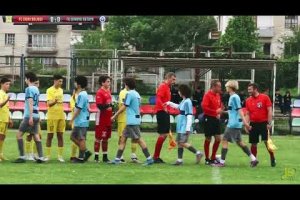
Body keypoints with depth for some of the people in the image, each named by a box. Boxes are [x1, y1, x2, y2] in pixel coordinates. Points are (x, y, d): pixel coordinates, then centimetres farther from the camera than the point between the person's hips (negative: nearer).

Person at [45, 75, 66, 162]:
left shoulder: (61, 90, 12)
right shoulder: (50, 90, -7)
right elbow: (49, 103, -15)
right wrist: (54, 101, -37)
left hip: (61, 116, 5)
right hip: (52, 116, -5)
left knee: (60, 135, 4)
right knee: (50, 136, 0)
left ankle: (60, 156, 6)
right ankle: (47, 155, 6)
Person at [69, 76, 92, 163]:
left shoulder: (81, 95, -17)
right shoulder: (83, 94, 14)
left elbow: (78, 109, -20)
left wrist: (71, 120, -15)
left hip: (81, 121, -10)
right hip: (79, 121, 10)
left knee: (81, 139, -2)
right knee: (73, 136, 14)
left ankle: (81, 157, 4)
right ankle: (86, 152, 17)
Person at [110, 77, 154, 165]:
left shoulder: (129, 94, -12)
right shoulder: (137, 94, 14)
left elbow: (123, 107, -14)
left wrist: (114, 116, -6)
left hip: (132, 121, -9)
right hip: (135, 119, 9)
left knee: (138, 139, -7)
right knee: (123, 138, 10)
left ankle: (149, 159, -7)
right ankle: (117, 159, 8)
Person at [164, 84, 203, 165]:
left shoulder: (187, 102, -16)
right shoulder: (183, 101, 12)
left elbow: (189, 116, -20)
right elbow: (178, 107, 35)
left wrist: (188, 128, -23)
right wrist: (169, 103, 31)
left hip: (185, 127, -10)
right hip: (180, 126, 10)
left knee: (183, 143, -13)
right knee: (179, 142, 9)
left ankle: (198, 153, -5)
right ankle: (180, 159, 12)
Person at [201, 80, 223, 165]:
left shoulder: (218, 95, 11)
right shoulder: (207, 95, -12)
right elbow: (204, 107, -21)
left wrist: (219, 113, 4)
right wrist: (215, 111, -21)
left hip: (216, 119, 7)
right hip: (208, 119, -7)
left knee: (218, 139, 5)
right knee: (208, 139, 1)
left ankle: (213, 158, 17)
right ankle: (207, 159, 11)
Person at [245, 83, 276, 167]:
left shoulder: (265, 97, -4)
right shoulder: (248, 100, 7)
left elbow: (269, 111, -6)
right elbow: (247, 114, 10)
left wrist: (269, 123, -12)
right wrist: (246, 124, -1)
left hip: (263, 123, -4)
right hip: (253, 124, 4)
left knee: (267, 141, -9)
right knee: (253, 143, 5)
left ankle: (272, 159, 7)